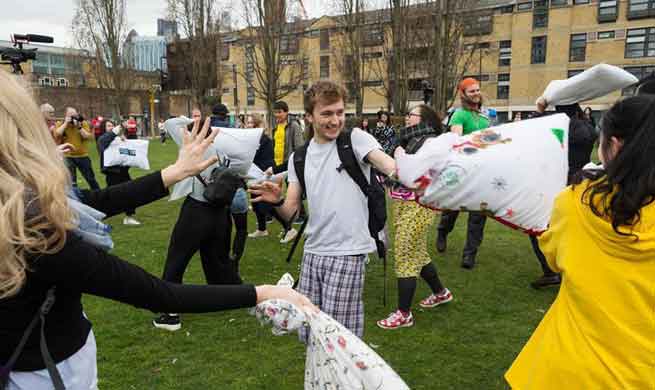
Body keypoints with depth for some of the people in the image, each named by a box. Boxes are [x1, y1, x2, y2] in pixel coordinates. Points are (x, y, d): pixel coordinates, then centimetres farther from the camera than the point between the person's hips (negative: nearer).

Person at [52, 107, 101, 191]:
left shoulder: (83, 123, -1)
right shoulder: (61, 124, -1)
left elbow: (89, 137, -11)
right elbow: (57, 134, -19)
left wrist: (79, 127, -18)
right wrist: (66, 123, -16)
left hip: (83, 156, 1)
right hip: (68, 157, -1)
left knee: (91, 179, 12)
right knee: (71, 181, 5)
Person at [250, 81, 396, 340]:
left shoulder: (355, 138, -5)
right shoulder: (299, 158, 9)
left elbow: (388, 165, -24)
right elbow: (290, 212, 8)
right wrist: (276, 201, -14)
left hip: (347, 252, -5)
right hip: (313, 252, 5)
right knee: (308, 333, 15)